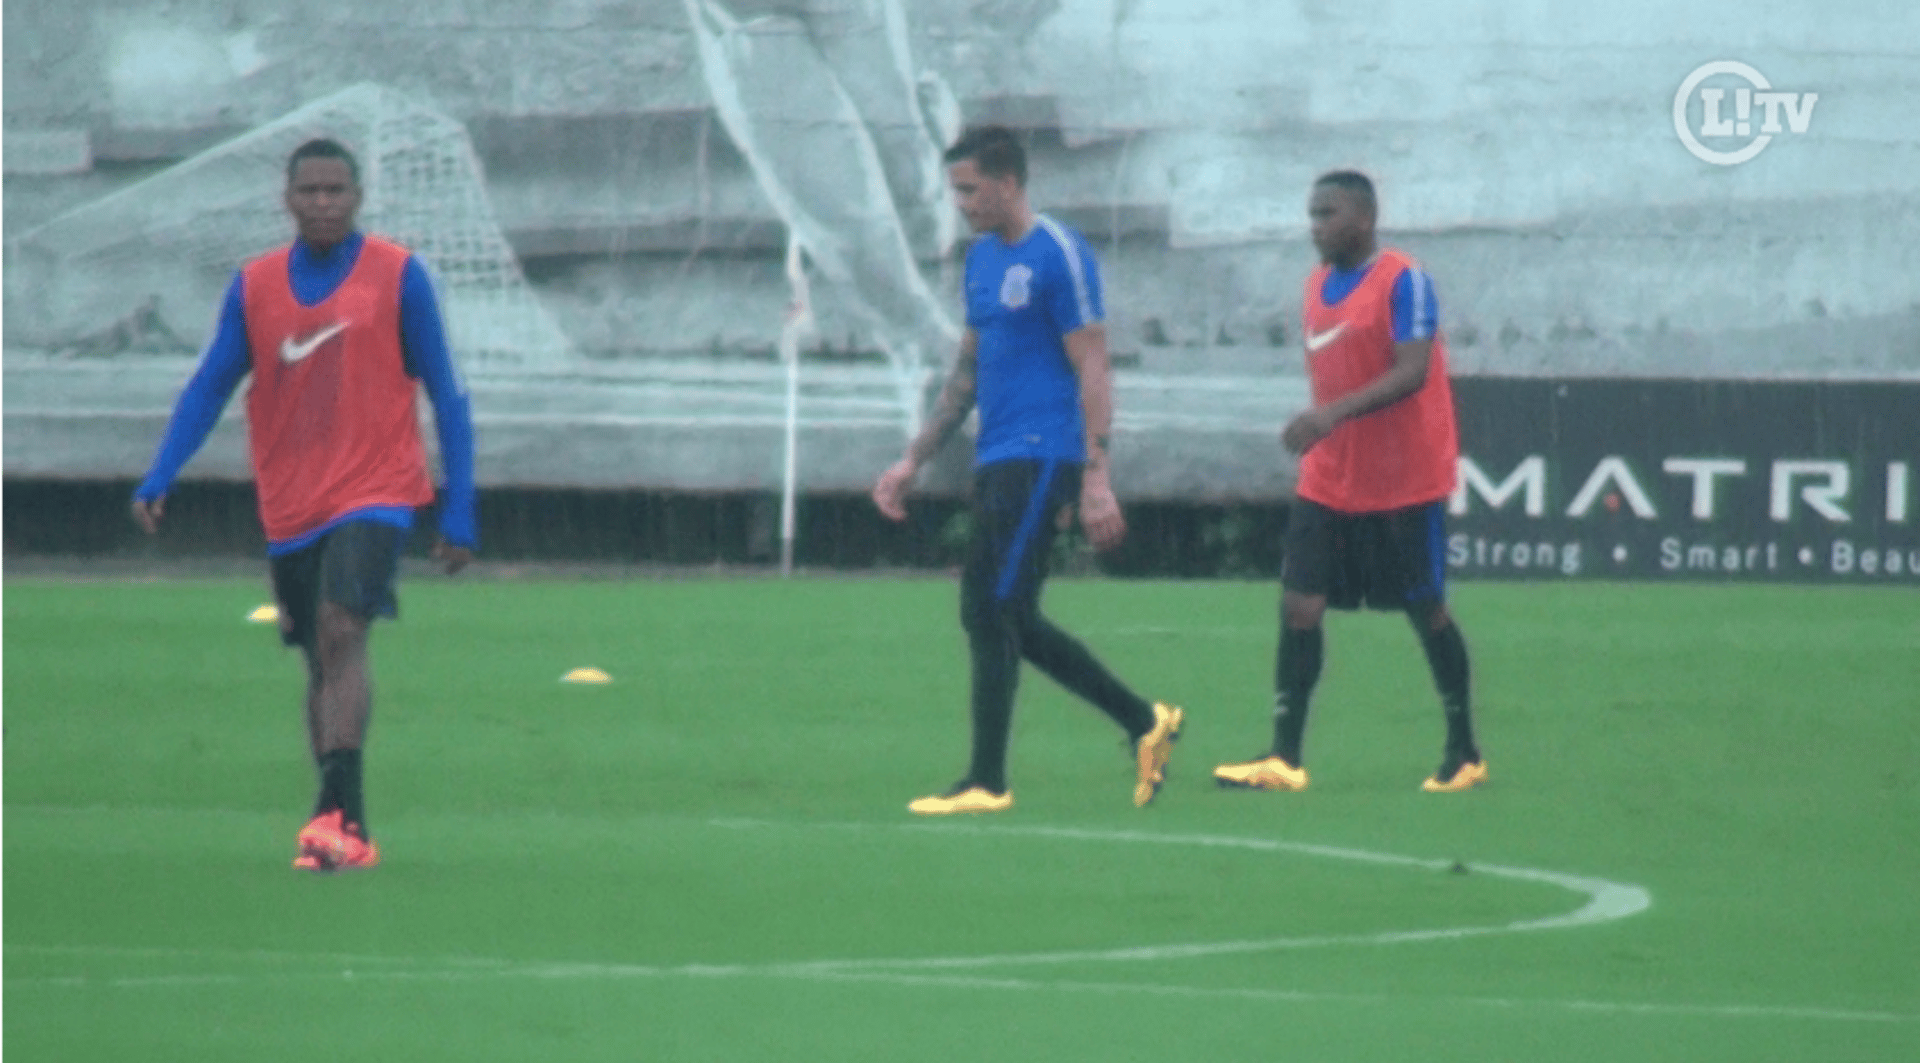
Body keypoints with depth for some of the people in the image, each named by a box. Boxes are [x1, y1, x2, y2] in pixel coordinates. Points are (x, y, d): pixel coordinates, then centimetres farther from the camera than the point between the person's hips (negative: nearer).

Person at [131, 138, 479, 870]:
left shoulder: (397, 277, -2)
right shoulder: (254, 287, 7)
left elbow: (446, 395, 1)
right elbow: (210, 387, 7)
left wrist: (459, 512, -4)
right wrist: (159, 479, -8)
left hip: (376, 492, -4)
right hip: (290, 507, 4)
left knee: (342, 631, -22)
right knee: (321, 661, 8)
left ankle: (336, 810, -29)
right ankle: (349, 834, 15)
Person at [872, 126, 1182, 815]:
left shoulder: (1058, 255, -10)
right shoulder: (983, 259, 17)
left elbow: (1092, 371, -13)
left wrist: (1096, 479, -18)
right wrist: (913, 461, 20)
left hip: (1039, 457, -9)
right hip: (998, 464, 9)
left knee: (994, 614, -10)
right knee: (1004, 622, 9)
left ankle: (987, 782, -6)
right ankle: (1145, 723, 18)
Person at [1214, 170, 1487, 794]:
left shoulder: (1403, 281, -13)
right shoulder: (1319, 286, 10)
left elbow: (1411, 372, -24)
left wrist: (1334, 414, -34)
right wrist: (1313, 435, 15)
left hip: (1403, 485, -7)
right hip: (1329, 481, 7)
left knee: (1426, 611, 4)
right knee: (1298, 606, -5)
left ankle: (1464, 754, 18)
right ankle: (1284, 759, -6)